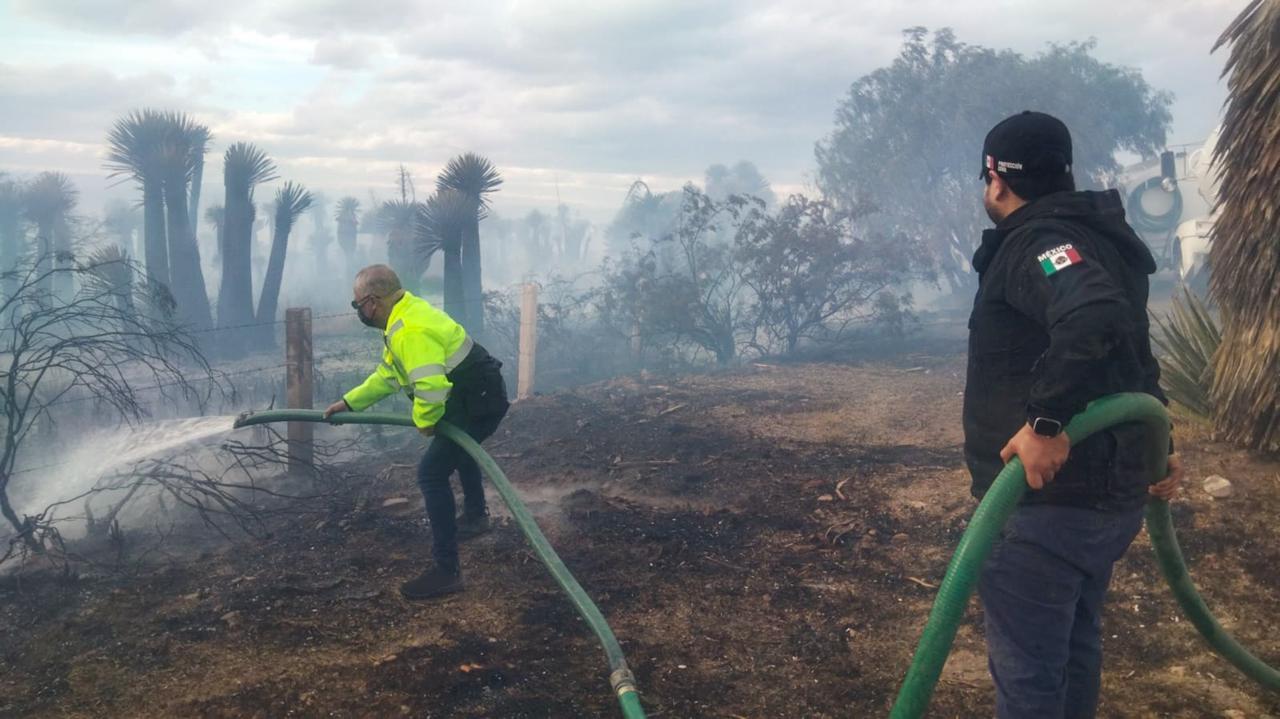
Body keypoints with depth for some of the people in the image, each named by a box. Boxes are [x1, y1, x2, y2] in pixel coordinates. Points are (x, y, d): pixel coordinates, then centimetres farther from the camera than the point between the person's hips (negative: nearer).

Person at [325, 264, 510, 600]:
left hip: (478, 404, -11)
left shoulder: (409, 331, -25)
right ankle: (475, 517, 55)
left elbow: (431, 387, -36)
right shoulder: (405, 315, 9)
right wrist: (348, 402, 23)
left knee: (432, 473, -13)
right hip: (478, 397, 11)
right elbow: (386, 375, 21)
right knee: (456, 447, 35)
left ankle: (446, 570, -9)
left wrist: (424, 421, -17)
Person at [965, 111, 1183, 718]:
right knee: (1074, 648, 24)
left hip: (1044, 503, -10)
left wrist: (1047, 421, -35)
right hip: (1109, 493, 10)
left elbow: (1094, 316, -36)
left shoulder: (1036, 239, -15)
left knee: (1025, 669, 1)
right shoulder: (1097, 240, 17)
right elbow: (1130, 353, 21)